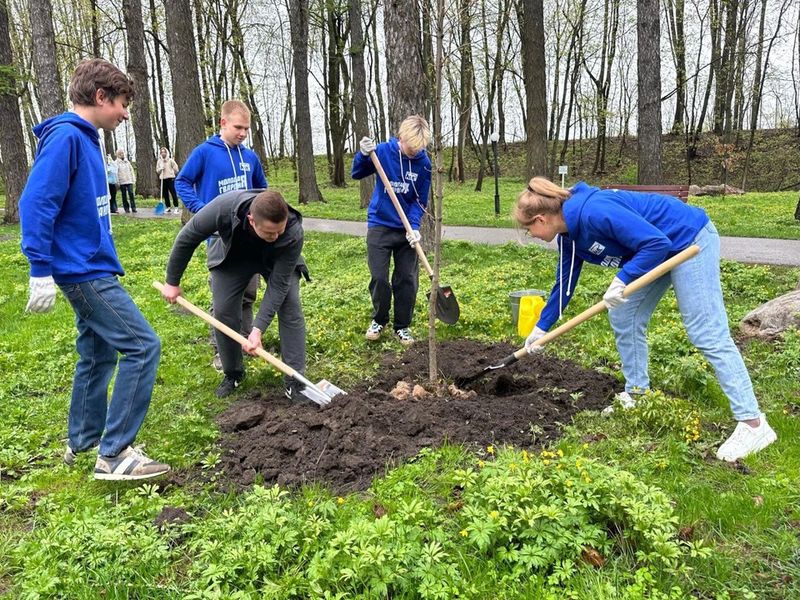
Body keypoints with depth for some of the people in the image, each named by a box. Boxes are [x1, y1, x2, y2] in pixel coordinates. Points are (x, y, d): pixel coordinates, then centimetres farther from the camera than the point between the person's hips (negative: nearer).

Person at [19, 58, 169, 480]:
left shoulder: (85, 139, 13)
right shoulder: (65, 137, -15)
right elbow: (36, 204, -21)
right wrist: (41, 271, -23)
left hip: (90, 268, 10)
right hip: (84, 271, -10)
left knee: (98, 354, 17)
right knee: (142, 346, -11)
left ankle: (84, 442, 31)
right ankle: (114, 454, -5)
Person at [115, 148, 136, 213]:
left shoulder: (127, 162, 14)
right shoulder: (117, 162, -1)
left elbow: (131, 170, 18)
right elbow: (116, 173, -5)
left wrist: (132, 179, 10)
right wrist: (117, 182, -11)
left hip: (129, 181, 3)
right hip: (122, 182, -3)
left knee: (131, 194, -8)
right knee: (124, 195, 2)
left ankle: (133, 207, -6)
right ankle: (126, 208, 8)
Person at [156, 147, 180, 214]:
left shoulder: (170, 160, 0)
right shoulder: (159, 161, 11)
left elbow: (176, 168, 2)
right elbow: (157, 170, 13)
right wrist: (160, 169, -6)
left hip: (170, 178, -4)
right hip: (163, 179, 4)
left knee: (173, 193, -7)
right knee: (165, 194, 6)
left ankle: (176, 207, -4)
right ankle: (167, 208, 13)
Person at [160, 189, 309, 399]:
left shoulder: (293, 233, -41)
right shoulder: (224, 207, -41)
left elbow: (278, 284, -32)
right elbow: (186, 239, -22)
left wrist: (258, 329, -37)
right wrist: (172, 282, -12)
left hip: (275, 260, -1)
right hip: (233, 256, 1)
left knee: (290, 308, -16)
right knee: (223, 311, -6)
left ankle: (296, 380, -7)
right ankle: (233, 374, 16)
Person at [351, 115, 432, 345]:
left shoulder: (423, 163, -7)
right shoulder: (383, 151, -9)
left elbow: (420, 201, -4)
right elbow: (356, 174, 1)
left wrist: (414, 227, -18)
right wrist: (363, 155, -19)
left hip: (407, 229, 1)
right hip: (380, 226, -1)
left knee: (407, 280, 4)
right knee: (379, 278, 1)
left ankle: (402, 326, 18)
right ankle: (379, 320, 23)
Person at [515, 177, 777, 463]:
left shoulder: (593, 212, -28)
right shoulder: (569, 235, 1)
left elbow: (657, 243, -26)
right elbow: (564, 283, 13)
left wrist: (622, 279, -29)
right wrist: (541, 327, 17)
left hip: (689, 239, -10)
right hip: (656, 249, 10)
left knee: (707, 334, -11)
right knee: (623, 318, 10)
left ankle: (753, 424, -7)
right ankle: (637, 396, 23)